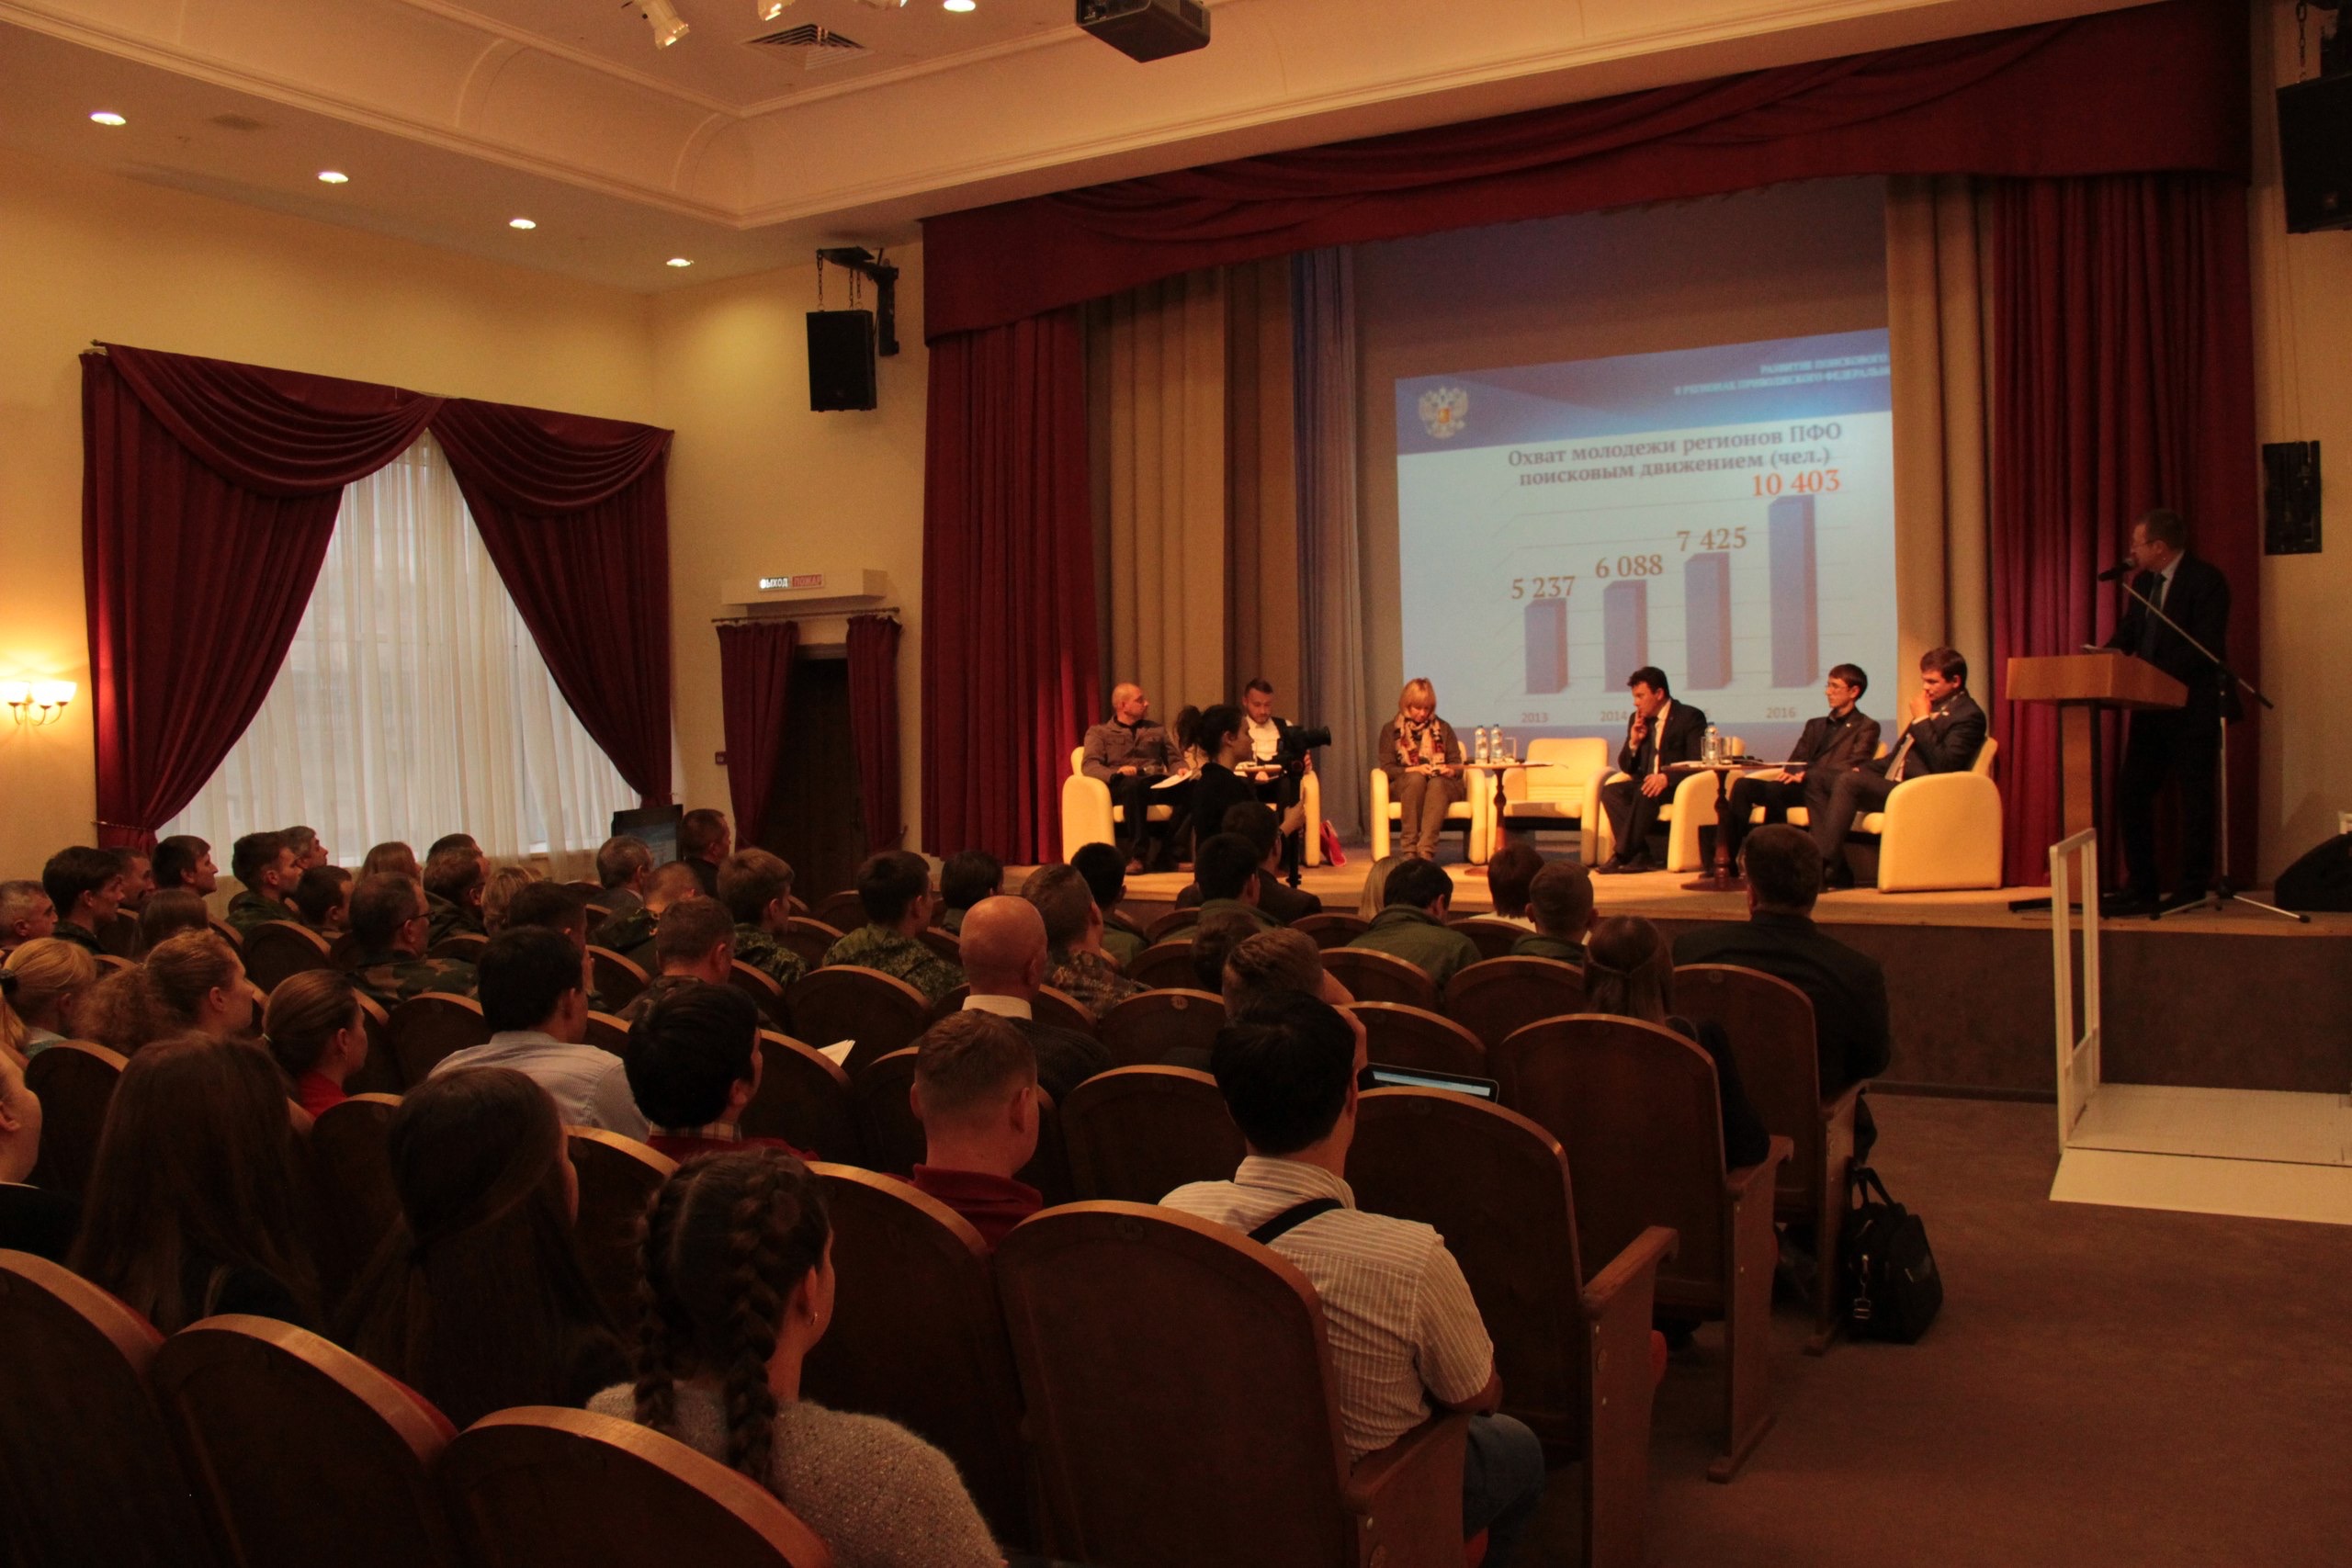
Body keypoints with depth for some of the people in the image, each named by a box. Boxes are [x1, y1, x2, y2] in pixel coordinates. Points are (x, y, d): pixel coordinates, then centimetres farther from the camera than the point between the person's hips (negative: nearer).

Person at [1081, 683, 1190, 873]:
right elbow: (1089, 766, 0)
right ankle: (1138, 854, -38)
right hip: (1121, 787, -3)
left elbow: (1174, 759, 20)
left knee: (1191, 787, -30)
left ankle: (1167, 853, -29)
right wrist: (1116, 772, -21)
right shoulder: (1099, 732, 16)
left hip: (1157, 785, 4)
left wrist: (1180, 770, -5)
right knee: (1134, 784, -41)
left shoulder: (1156, 730, 30)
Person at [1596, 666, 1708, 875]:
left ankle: (1622, 856, -30)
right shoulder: (1638, 720, 14)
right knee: (1610, 791, -24)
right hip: (1646, 782, 6)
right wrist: (1633, 742, -3)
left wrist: (1667, 777, -29)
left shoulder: (1690, 717, -4)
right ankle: (1639, 856, -32)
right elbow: (1626, 768, 16)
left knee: (1645, 794, -36)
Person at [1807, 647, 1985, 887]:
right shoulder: (1936, 705, 21)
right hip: (1890, 782, 10)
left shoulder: (1968, 715, -7)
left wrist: (1922, 720, -13)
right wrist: (1861, 768, 10)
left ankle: (1823, 868, -32)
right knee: (1816, 782, -1)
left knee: (1848, 781, -30)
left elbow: (1943, 766, -20)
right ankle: (1835, 870, -13)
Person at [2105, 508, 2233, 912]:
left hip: (2194, 707, -8)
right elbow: (2127, 632, 16)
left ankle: (2191, 889, 8)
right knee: (2130, 793, 5)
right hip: (2152, 706, 8)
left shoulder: (2206, 580, -12)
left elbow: (2206, 648, -19)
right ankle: (2140, 887, 12)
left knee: (2194, 798, 0)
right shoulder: (2142, 581, 12)